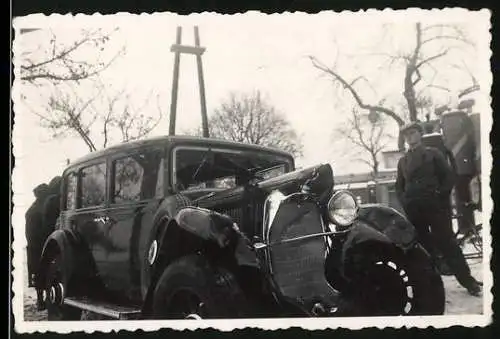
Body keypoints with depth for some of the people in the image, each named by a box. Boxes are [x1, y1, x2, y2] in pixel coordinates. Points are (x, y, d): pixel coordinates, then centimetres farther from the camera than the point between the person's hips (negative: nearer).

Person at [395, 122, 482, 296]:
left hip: (435, 206, -3)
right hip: (413, 210, 3)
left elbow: (449, 176, 2)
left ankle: (467, 280, 2)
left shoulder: (433, 154, 8)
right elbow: (399, 185, 17)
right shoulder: (402, 161, 17)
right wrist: (404, 201, 2)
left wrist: (441, 194, -9)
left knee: (447, 242, -4)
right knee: (423, 246, 4)